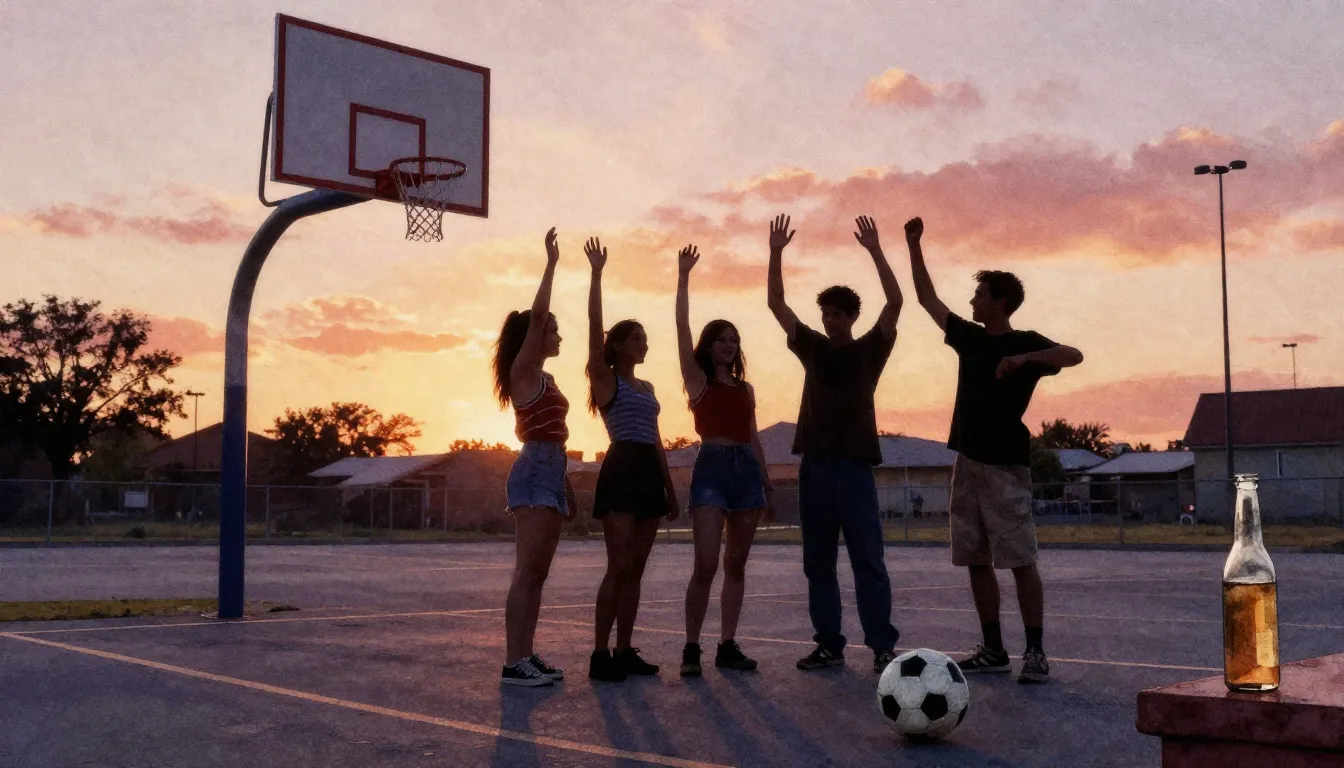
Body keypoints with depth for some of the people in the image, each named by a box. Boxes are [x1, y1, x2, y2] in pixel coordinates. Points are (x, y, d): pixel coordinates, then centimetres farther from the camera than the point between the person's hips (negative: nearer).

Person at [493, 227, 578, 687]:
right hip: (533, 476, -9)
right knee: (526, 573, -11)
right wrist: (551, 263, -14)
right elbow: (535, 315, -18)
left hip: (549, 476, 9)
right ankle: (513, 663, -11)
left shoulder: (544, 380, 21)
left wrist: (568, 490, 23)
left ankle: (526, 656, 12)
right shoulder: (523, 372, -5)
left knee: (537, 574, 9)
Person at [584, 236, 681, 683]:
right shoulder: (605, 379, 1)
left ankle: (624, 651, 10)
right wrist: (596, 273, -12)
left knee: (635, 569, 6)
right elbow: (594, 323, -10)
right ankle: (600, 654, -7)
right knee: (618, 567, -11)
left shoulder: (647, 388, 21)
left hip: (648, 474, 7)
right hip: (620, 471, -7)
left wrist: (670, 487, 19)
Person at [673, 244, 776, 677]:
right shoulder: (697, 380, 6)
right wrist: (683, 276, -2)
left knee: (736, 564, 5)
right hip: (712, 467, -5)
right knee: (706, 564, -13)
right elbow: (682, 325, -2)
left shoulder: (745, 388, 19)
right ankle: (691, 648, -4)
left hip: (747, 469, 5)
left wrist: (768, 487, 20)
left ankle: (728, 646, 10)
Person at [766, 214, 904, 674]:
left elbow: (895, 302, -9)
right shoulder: (812, 348, 12)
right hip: (814, 466, 4)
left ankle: (883, 647, -2)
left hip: (855, 466, -4)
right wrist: (776, 253, -1)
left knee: (868, 562, -4)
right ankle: (829, 644, 13)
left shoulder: (869, 350, 3)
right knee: (818, 563, 6)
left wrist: (874, 251, -13)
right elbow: (776, 304, 9)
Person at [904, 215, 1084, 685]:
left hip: (1006, 465, -7)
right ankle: (993, 650, 14)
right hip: (968, 461, 7)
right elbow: (927, 297, 22)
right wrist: (914, 245, 21)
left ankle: (1035, 653, -5)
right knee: (976, 560, 7)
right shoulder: (968, 337, 14)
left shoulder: (1026, 344, -3)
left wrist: (1024, 357, -33)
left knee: (1021, 561, -8)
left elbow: (1073, 355, -21)